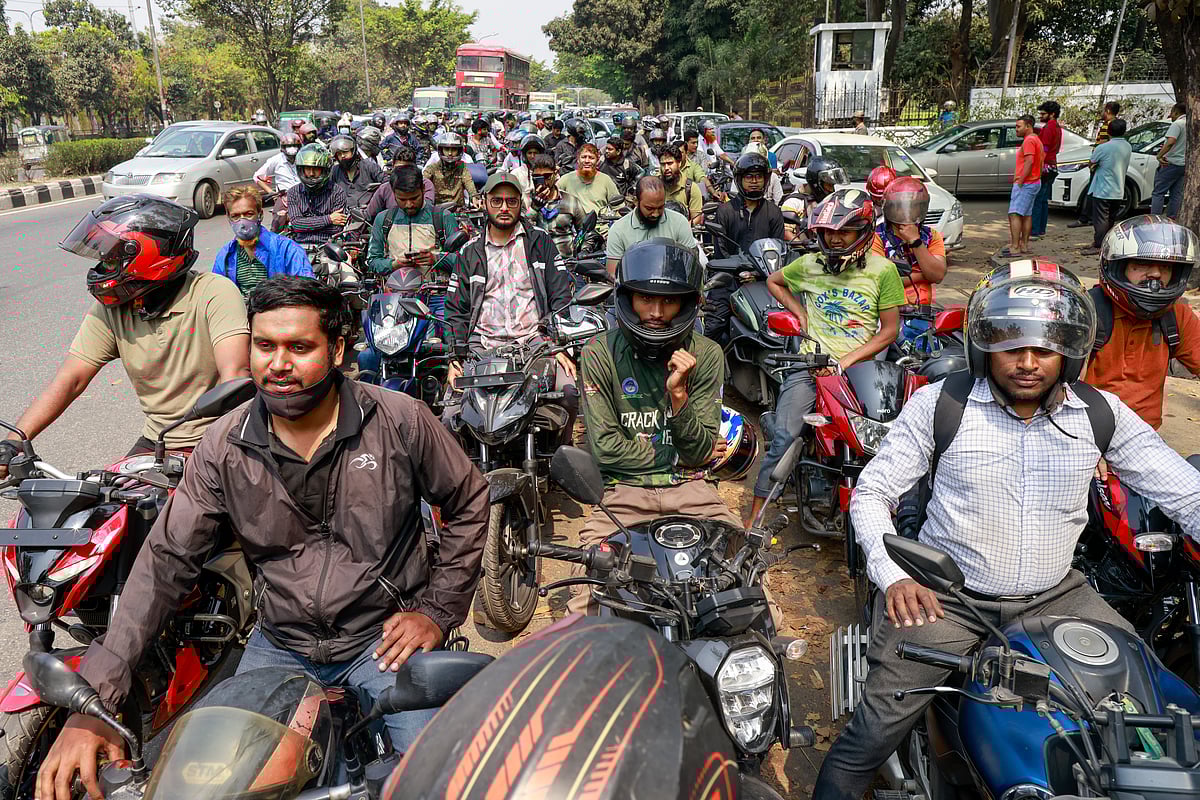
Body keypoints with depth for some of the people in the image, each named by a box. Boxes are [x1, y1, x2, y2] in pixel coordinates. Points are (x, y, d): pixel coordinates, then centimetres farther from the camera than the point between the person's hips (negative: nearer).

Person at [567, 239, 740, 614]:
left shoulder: (706, 354, 3)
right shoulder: (600, 353, -3)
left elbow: (700, 453, 0)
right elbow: (606, 448, -6)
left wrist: (678, 394, -16)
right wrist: (677, 455, 0)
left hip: (690, 489, 2)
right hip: (623, 490, -2)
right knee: (587, 599, -22)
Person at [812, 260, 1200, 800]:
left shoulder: (1101, 413, 0)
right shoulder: (940, 403, -8)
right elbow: (871, 491, -3)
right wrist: (893, 575, -16)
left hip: (1053, 595, 4)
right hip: (944, 595, -3)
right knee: (871, 737, -13)